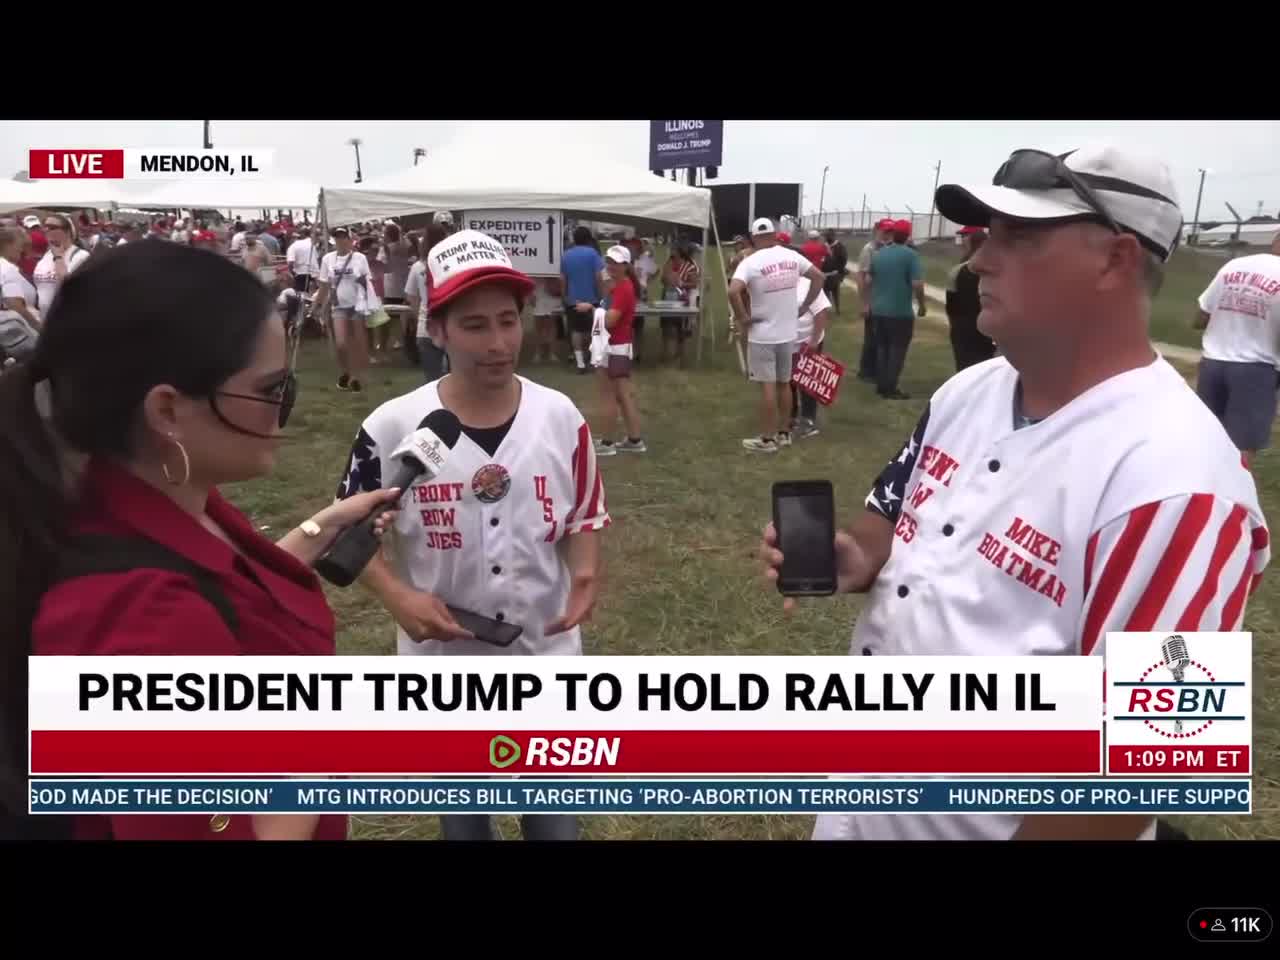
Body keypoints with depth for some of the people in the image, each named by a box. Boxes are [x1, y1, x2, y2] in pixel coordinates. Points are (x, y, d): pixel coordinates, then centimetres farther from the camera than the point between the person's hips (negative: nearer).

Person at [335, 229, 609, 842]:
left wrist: (585, 576, -16)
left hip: (545, 659, 1)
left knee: (556, 817, 18)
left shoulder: (561, 418, -8)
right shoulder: (393, 427, -14)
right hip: (441, 666, -1)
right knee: (462, 818, 22)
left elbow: (583, 516, 4)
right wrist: (397, 596, -20)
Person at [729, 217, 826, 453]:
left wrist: (743, 318, -15)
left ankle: (767, 439, 8)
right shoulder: (792, 257, 1)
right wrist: (804, 307, 12)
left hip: (762, 335, -5)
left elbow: (733, 292, -28)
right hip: (788, 333, 5)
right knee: (784, 384, 16)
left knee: (767, 386, 1)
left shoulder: (751, 262, -15)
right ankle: (784, 433, 27)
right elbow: (818, 277, 10)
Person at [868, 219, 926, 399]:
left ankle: (881, 385, 17)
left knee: (881, 347, 14)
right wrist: (922, 305, -5)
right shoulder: (910, 254, -12)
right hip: (900, 311, -6)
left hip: (878, 310, 6)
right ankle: (890, 389, 2)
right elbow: (917, 284, -18)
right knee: (897, 349, 1)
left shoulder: (878, 254, 6)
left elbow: (869, 280, 16)